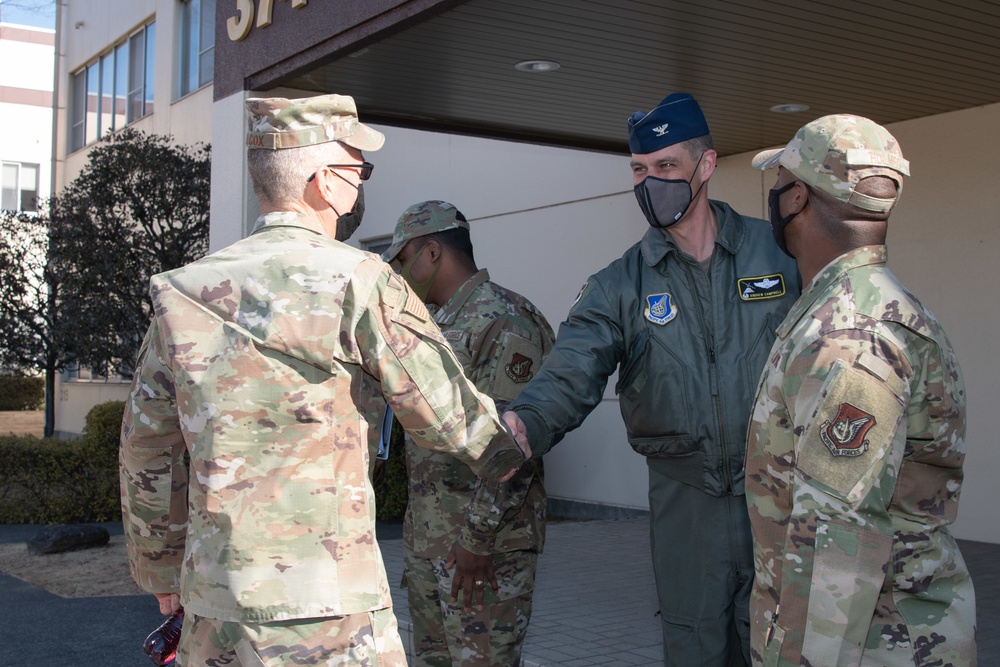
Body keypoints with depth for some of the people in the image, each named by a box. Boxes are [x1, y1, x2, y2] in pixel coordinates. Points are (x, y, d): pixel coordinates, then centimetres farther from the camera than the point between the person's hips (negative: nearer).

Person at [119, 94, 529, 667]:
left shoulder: (183, 292, 7)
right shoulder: (358, 283, -10)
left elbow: (148, 450, 13)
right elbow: (448, 412, -3)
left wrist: (162, 570, 25)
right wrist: (510, 451, 18)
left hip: (211, 603, 6)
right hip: (326, 612, -6)